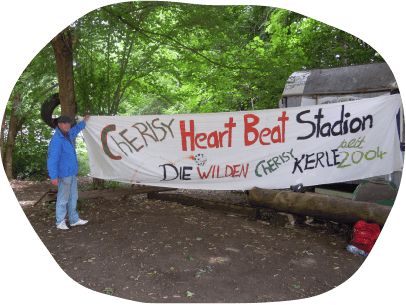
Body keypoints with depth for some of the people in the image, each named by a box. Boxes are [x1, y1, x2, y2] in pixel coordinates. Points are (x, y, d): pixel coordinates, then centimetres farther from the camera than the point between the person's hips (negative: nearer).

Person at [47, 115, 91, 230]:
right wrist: (53, 176, -23)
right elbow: (52, 159, -21)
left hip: (72, 173, 9)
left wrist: (84, 122, 49)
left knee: (73, 197, 15)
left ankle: (74, 219, 26)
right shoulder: (56, 139, -18)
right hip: (64, 174, -9)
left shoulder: (68, 134, 9)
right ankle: (60, 222, 13)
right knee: (63, 198, 0)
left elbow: (75, 129, 36)